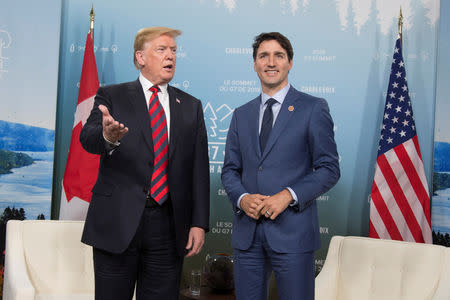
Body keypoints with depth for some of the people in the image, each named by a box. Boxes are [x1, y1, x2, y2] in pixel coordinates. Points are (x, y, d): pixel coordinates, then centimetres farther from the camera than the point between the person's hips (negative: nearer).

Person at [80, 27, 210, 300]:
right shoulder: (112, 96, 5)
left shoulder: (191, 106, 12)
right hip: (118, 222, -2)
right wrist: (108, 136, -37)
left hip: (168, 224, 2)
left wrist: (199, 223, 1)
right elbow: (88, 138, -13)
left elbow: (199, 169, 9)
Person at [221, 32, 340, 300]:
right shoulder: (241, 114, 14)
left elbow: (329, 168, -3)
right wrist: (242, 197, -7)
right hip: (247, 232, 4)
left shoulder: (313, 108, 1)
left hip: (292, 230, -4)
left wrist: (288, 195, -16)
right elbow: (230, 169, 14)